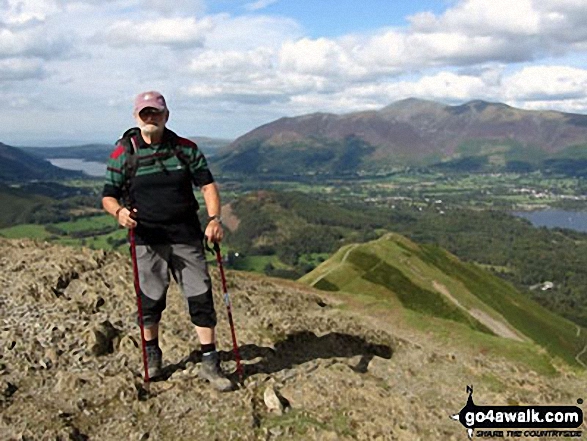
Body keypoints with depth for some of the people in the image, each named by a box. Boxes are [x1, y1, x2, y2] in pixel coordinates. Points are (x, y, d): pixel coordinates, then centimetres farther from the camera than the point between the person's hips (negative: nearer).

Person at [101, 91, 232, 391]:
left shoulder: (185, 148, 4)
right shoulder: (123, 153, 0)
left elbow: (207, 184, 4)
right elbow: (108, 195, 1)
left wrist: (214, 218, -12)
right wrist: (119, 211, -23)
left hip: (186, 236, 1)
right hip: (147, 239, -1)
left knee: (201, 296, 0)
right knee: (151, 299, 9)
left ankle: (210, 363, 10)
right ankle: (152, 355, 33)